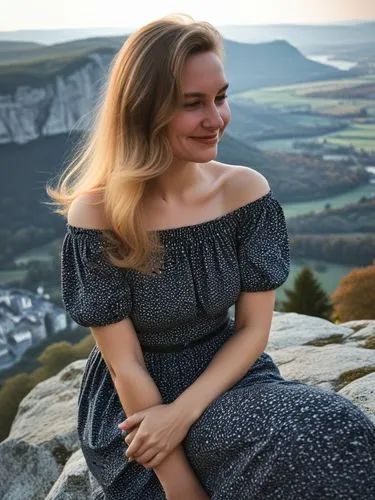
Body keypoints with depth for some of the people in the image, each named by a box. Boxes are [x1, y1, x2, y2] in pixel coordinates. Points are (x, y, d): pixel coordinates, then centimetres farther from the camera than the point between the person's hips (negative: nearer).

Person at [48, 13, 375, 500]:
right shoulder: (96, 215, -16)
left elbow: (253, 329, -5)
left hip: (226, 379, 4)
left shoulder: (246, 190, -7)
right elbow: (125, 366, -14)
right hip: (134, 406, -3)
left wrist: (183, 414, -18)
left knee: (334, 440, -25)